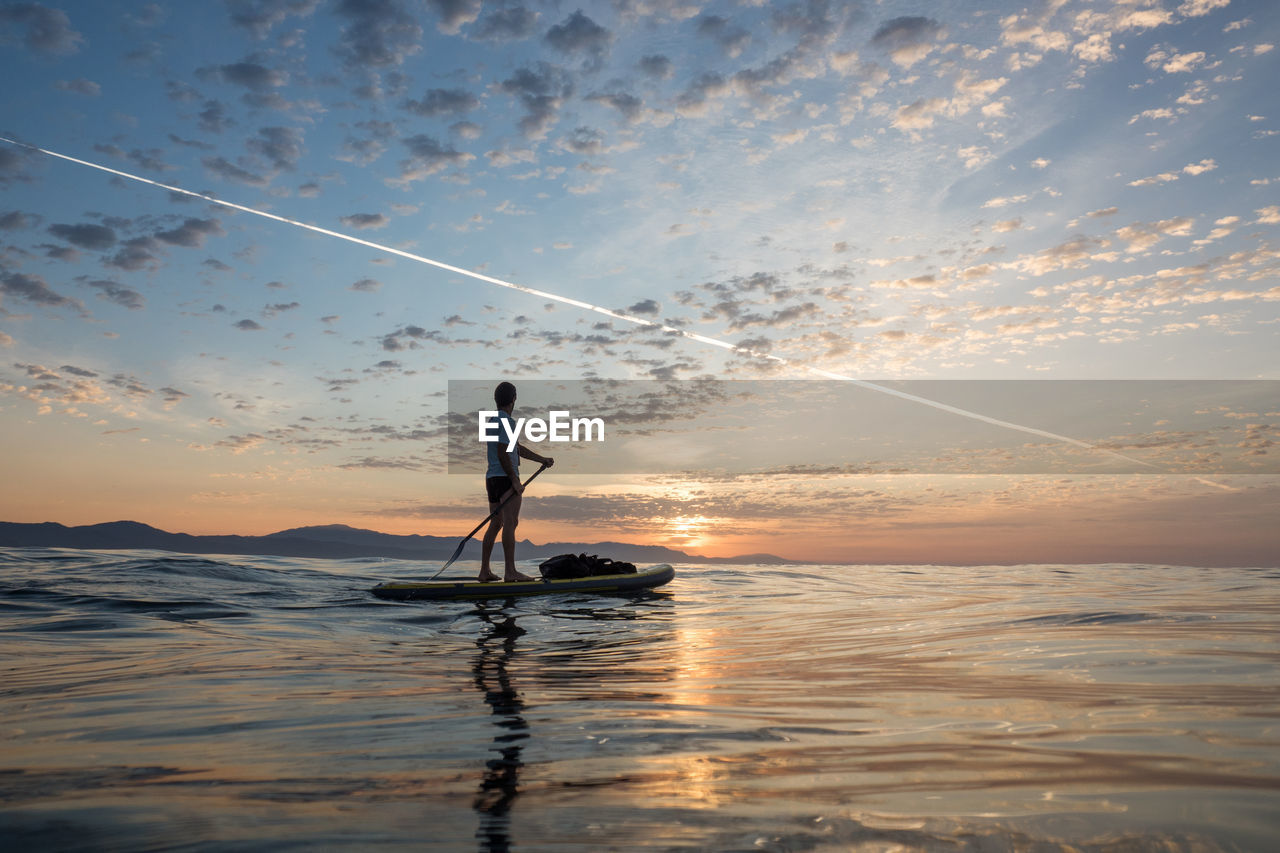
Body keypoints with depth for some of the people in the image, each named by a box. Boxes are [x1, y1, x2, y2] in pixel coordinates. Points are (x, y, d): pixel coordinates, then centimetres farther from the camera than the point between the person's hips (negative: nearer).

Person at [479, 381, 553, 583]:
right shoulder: (505, 421, -10)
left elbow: (518, 448, 25)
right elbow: (503, 454, -18)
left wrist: (542, 459, 24)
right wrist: (515, 481, -16)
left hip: (492, 478, 10)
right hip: (505, 478, -10)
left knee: (495, 524, 11)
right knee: (510, 523, -11)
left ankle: (485, 571, 12)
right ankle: (510, 572, -15)